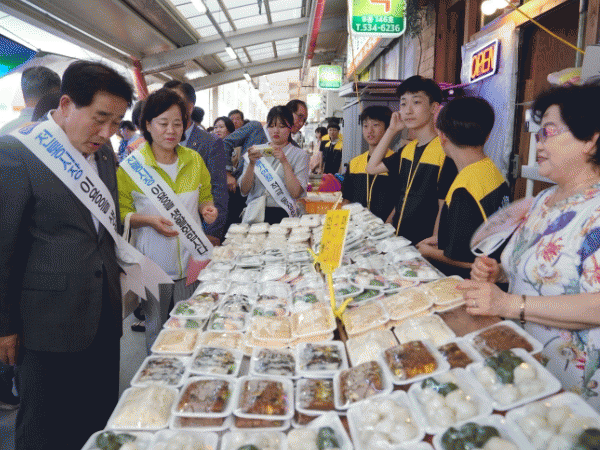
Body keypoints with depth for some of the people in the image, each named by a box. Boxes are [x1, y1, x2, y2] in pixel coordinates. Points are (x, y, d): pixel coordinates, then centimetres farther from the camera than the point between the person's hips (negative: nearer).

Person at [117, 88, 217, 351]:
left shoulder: (194, 160, 5)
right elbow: (121, 213, -3)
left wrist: (207, 209, -5)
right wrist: (150, 221, -20)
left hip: (191, 259, 3)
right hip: (153, 262, -3)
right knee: (156, 331, 11)